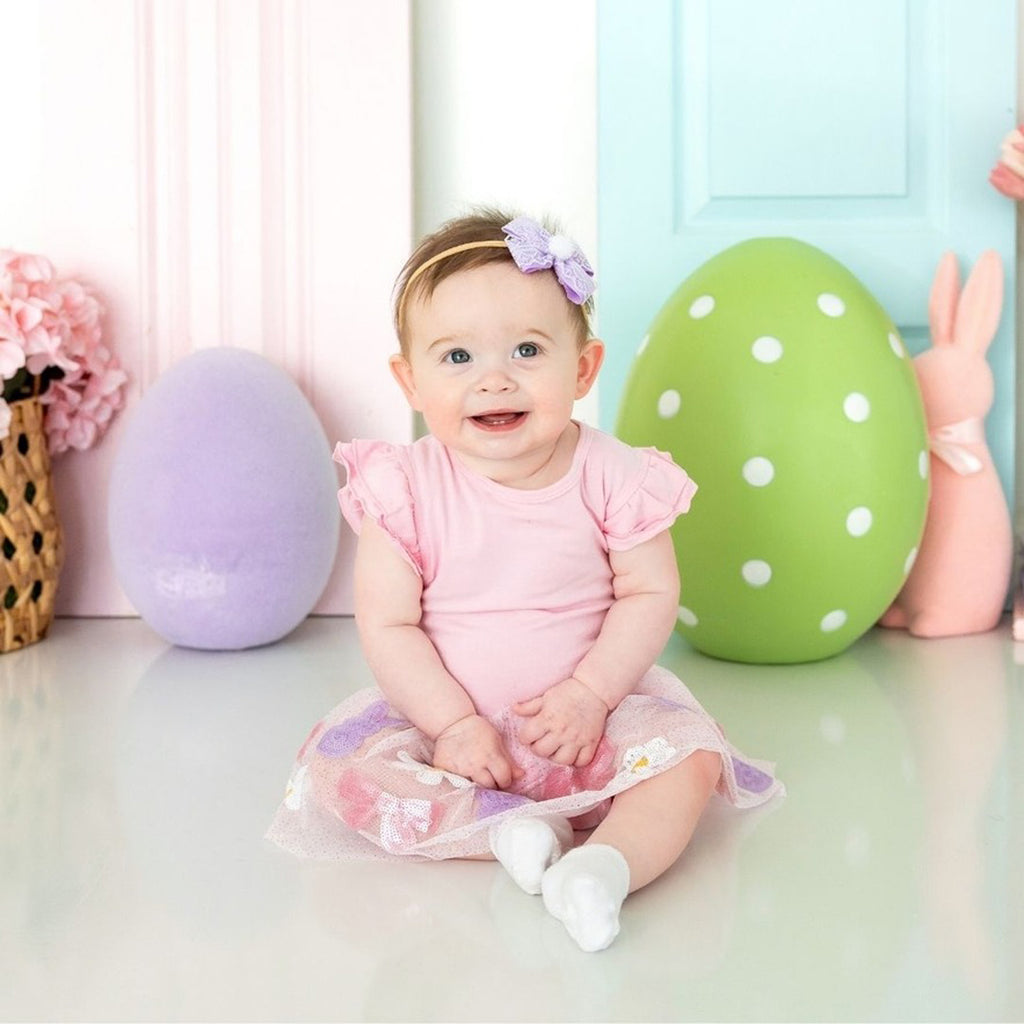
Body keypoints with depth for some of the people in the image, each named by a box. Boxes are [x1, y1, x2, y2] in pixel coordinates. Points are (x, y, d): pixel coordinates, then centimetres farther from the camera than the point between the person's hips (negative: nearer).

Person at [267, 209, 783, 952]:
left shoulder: (610, 478, -11)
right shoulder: (406, 489, -12)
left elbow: (651, 595, -7)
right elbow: (388, 626, -11)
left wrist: (589, 694, -19)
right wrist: (453, 723, -19)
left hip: (592, 709, 0)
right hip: (445, 714, 1)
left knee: (689, 757, -22)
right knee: (339, 766, -20)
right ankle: (505, 825, -24)